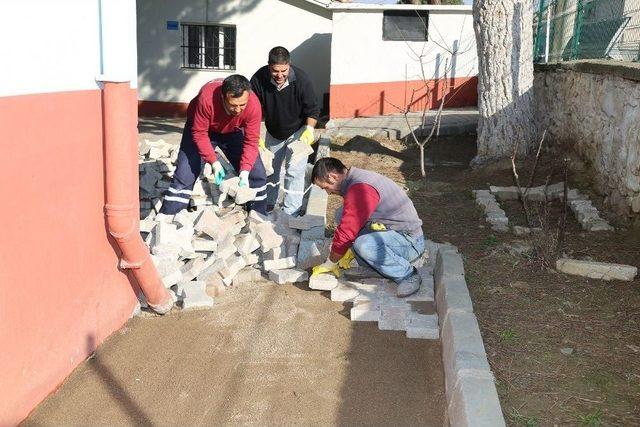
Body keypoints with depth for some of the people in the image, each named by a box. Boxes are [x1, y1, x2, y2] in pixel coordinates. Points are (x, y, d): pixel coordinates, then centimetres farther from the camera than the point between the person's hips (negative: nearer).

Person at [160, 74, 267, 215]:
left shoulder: (254, 105, -33)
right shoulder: (206, 98, -40)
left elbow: (251, 142, -27)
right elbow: (199, 134, -29)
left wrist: (245, 171, -39)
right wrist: (214, 162, -37)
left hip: (233, 132, 2)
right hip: (202, 128, -2)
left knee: (257, 175, -5)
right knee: (184, 176, -11)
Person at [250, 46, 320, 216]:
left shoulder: (301, 79, -29)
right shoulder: (259, 79, -25)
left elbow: (312, 109, -16)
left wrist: (309, 128, -31)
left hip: (297, 132, -3)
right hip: (273, 132, 3)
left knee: (294, 171, -11)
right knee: (270, 168, 17)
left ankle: (290, 215, -4)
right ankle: (267, 206, 37)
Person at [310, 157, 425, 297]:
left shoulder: (360, 189, -24)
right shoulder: (359, 178, 8)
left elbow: (346, 233, -23)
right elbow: (354, 224, 20)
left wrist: (330, 264, -10)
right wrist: (350, 250, 10)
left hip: (411, 243, -10)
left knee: (364, 246, -36)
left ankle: (407, 274, -11)